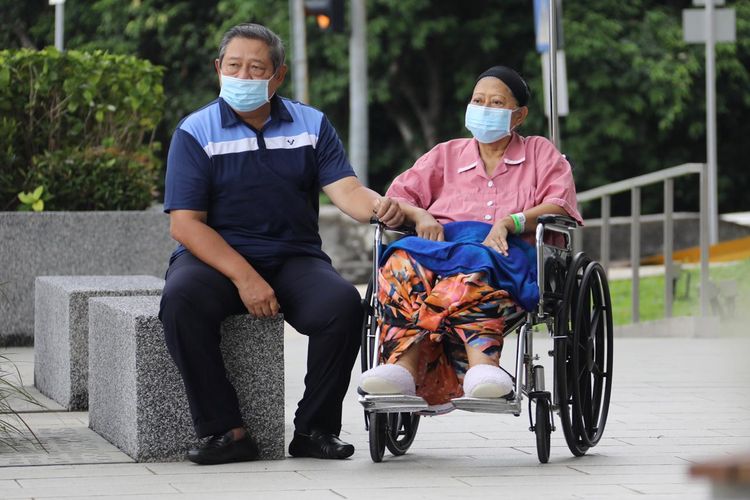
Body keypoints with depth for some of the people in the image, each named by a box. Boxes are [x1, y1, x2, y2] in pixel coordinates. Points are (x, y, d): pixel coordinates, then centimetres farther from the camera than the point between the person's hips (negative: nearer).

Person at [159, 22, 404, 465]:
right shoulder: (196, 132, 0)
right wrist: (245, 277, -21)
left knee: (344, 303, -28)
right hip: (215, 258, -2)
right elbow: (185, 224, -8)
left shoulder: (312, 125, 9)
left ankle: (314, 428, -12)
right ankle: (226, 430, -26)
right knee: (181, 301, -34)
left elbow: (344, 189, -4)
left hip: (294, 257, 2)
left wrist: (378, 206, -30)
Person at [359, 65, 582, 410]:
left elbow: (560, 207, 6)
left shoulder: (541, 153, 24)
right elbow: (397, 197, 22)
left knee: (472, 269, -41)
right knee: (405, 262, -36)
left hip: (506, 252, -3)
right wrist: (419, 215, -3)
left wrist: (510, 222, -13)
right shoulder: (446, 155, 32)